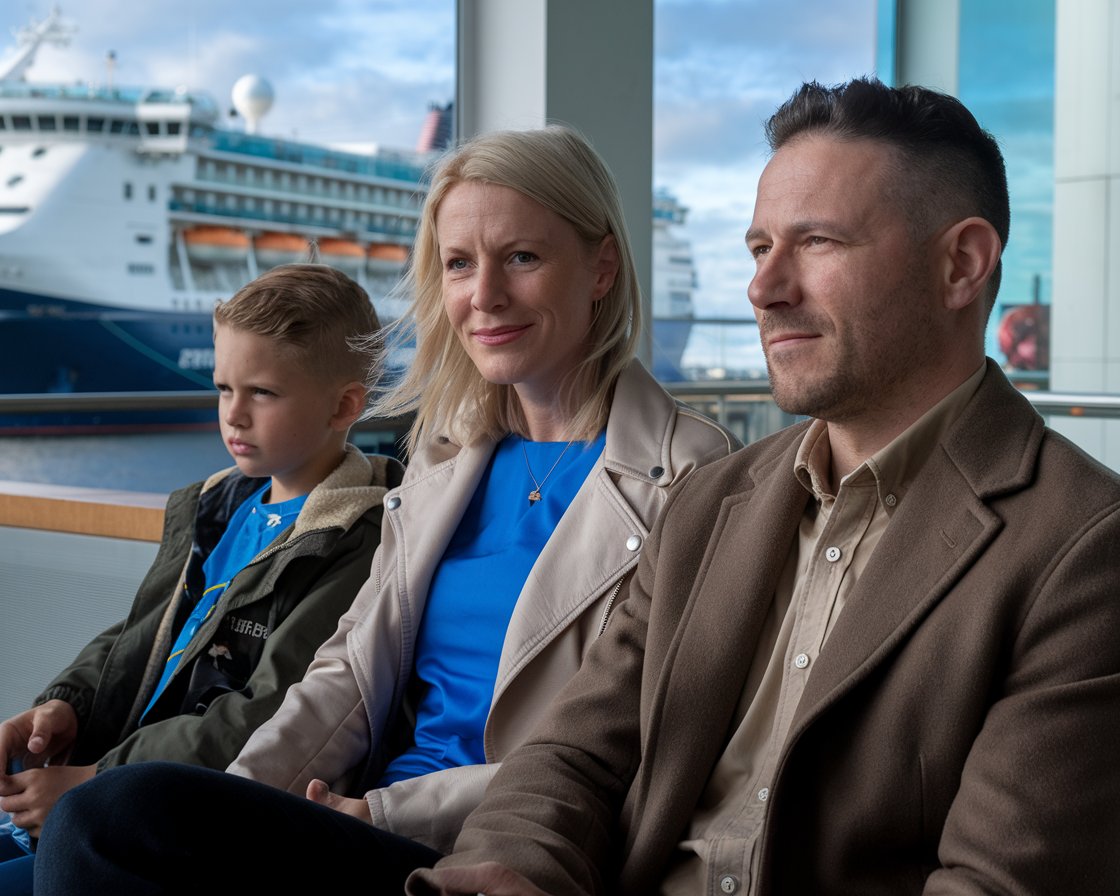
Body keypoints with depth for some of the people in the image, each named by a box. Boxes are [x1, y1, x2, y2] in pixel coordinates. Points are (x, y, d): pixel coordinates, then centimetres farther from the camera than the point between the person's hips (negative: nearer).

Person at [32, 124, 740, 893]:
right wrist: (235, 799, -5)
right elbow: (353, 669, 13)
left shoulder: (690, 476, -5)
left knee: (129, 817, -27)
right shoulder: (447, 452, 17)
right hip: (379, 828, 6)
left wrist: (387, 813, -17)